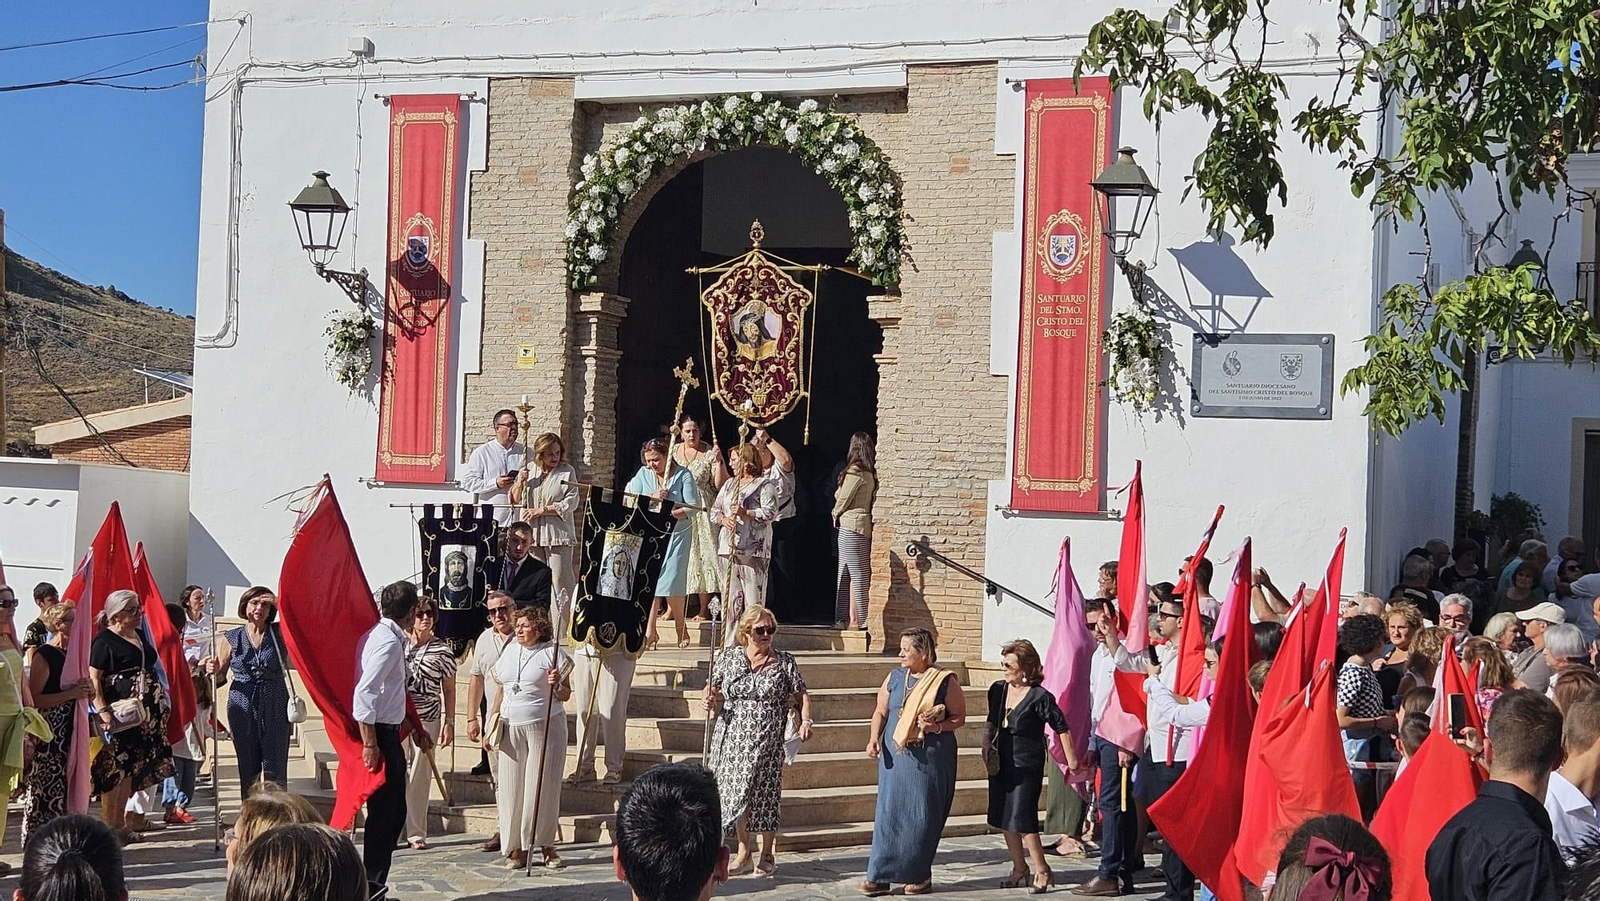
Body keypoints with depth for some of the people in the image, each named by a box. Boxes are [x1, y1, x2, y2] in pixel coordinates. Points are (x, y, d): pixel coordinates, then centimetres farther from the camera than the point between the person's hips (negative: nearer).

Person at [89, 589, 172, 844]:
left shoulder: (140, 636, 15)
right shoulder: (104, 641, -9)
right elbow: (93, 679, -15)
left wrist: (160, 703, 20)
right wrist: (103, 711, -24)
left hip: (143, 713, 8)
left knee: (129, 767, 10)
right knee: (115, 768, -6)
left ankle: (120, 822, 16)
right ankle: (109, 825, -1)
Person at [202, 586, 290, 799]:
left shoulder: (279, 632, 3)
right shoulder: (231, 638, 5)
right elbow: (219, 674, 12)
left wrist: (281, 605, -17)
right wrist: (212, 669, -11)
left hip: (275, 709, -1)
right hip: (243, 709, 1)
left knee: (275, 770, -2)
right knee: (248, 770, 6)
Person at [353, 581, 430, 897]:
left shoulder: (392, 638, 14)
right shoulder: (388, 642, -18)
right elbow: (363, 693, -26)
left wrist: (416, 730, 27)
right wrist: (370, 745, -26)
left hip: (388, 732, 11)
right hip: (380, 735, -11)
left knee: (394, 812, 15)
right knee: (384, 814, -5)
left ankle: (375, 885, 22)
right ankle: (372, 888, 1)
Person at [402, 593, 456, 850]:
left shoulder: (442, 651, 1)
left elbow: (449, 689, 6)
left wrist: (449, 722, 0)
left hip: (427, 719, -2)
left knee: (420, 776, 2)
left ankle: (416, 832, 8)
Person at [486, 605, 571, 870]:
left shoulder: (552, 653, -1)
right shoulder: (509, 653, 14)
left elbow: (566, 695, 1)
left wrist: (556, 685, -20)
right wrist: (491, 725, 15)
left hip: (545, 726, -4)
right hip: (511, 727, 4)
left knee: (543, 786, -2)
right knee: (511, 786, 1)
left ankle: (546, 845, 6)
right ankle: (515, 846, 6)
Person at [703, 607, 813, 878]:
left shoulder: (784, 662, 2)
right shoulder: (728, 658, 7)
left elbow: (802, 694, 4)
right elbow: (712, 687, 16)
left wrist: (805, 721, -10)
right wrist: (709, 701, -6)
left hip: (767, 741, -2)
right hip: (733, 738, 2)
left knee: (764, 794, 1)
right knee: (737, 792, 3)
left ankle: (766, 856, 14)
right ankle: (743, 854, 15)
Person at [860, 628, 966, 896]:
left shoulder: (945, 681, -4)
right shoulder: (895, 678, 8)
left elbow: (959, 717, 0)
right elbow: (881, 711, 13)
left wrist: (936, 727, -18)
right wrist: (874, 738, -3)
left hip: (930, 760, -3)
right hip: (895, 756, 3)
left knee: (922, 816, 2)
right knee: (889, 812, 0)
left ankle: (919, 875, 14)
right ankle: (880, 876, 3)